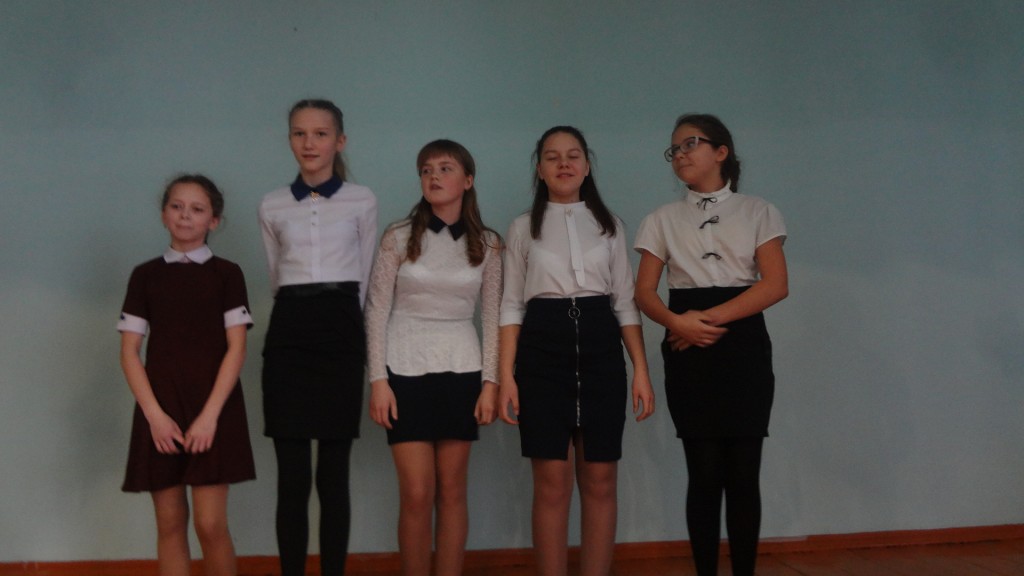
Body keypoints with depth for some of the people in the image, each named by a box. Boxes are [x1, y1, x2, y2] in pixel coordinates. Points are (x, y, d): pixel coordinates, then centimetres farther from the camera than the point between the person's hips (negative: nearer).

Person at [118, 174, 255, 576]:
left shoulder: (226, 274, 3)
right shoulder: (145, 275, 9)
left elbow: (236, 348, -4)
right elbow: (130, 351, 4)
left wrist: (210, 413, -13)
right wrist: (154, 413, -8)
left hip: (213, 408, -2)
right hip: (160, 409, 2)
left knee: (210, 524, -7)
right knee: (170, 524, 5)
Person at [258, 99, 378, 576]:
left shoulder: (362, 201, 5)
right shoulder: (272, 207, 9)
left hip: (340, 332, -1)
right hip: (288, 334, 1)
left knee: (334, 473, 2)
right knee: (292, 475, 0)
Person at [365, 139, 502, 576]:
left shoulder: (488, 244, 4)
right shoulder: (398, 237, -2)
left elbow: (492, 317, 6)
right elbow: (377, 311, -2)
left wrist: (490, 381, -1)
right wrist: (377, 379, -8)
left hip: (460, 371, 2)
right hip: (406, 370, -2)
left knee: (452, 491, 6)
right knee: (417, 494, -3)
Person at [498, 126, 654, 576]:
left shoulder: (609, 225, 11)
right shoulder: (523, 228, 8)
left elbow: (625, 303, 9)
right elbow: (512, 306, 4)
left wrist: (641, 371, -1)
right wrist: (506, 376, -6)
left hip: (600, 348, 1)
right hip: (542, 350, -1)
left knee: (600, 482, 2)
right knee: (552, 484, -3)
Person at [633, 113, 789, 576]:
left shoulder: (758, 213, 7)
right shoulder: (662, 220, 11)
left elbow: (775, 285, -4)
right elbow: (644, 293, 4)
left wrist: (711, 317, -14)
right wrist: (678, 323, -17)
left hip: (743, 346, 0)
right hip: (689, 351, 1)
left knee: (743, 472, -2)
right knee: (704, 472, -2)